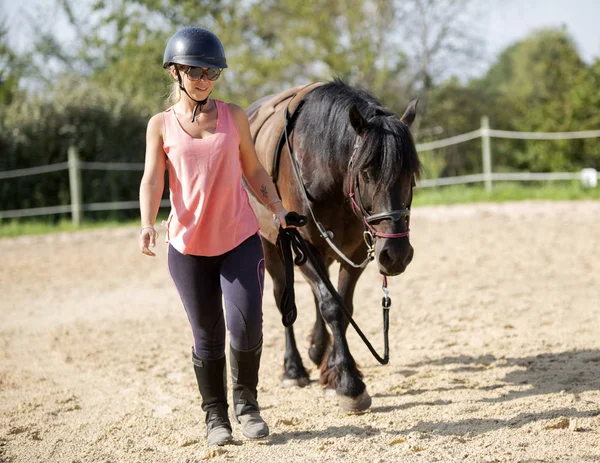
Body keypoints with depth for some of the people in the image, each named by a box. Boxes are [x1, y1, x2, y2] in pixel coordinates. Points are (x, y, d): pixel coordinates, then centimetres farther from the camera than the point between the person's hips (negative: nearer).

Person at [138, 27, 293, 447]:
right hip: (189, 246, 0)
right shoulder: (162, 125, 2)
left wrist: (277, 206, -4)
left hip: (241, 240, 1)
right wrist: (147, 224, -24)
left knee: (247, 326, -8)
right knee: (207, 335, 5)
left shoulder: (234, 116, 6)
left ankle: (246, 401, 16)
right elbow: (153, 178, -7)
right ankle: (215, 415, 22)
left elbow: (254, 170, 11)